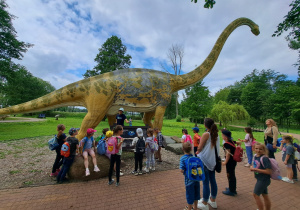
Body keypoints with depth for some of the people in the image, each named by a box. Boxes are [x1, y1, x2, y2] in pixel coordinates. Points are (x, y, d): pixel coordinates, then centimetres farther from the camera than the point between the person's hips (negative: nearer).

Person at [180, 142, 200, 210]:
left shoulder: (182, 158, -18)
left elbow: (181, 170, -22)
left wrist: (185, 172, -2)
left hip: (189, 180, -4)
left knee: (189, 195, 15)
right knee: (196, 193, 23)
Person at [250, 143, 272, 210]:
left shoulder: (264, 159, -24)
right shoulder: (255, 156, 1)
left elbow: (269, 171, -24)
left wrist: (255, 169, -22)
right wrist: (252, 167, -5)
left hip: (263, 180, -7)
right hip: (260, 179, 7)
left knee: (255, 194, 3)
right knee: (265, 195, 21)